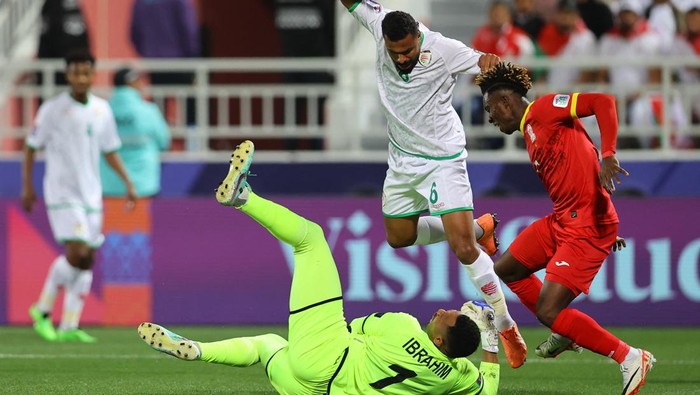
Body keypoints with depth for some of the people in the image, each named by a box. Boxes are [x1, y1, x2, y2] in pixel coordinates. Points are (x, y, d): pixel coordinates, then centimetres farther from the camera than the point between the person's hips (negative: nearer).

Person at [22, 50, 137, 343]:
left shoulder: (102, 110, 8)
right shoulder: (52, 109, -6)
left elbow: (109, 150, 17)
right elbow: (31, 147, 1)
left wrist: (128, 182, 9)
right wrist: (27, 187, -2)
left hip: (91, 194, 6)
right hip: (62, 193, -5)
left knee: (86, 261, 2)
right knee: (77, 252, -18)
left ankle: (69, 326, 6)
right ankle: (42, 310, -1)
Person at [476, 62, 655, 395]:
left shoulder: (543, 109, -9)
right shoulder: (530, 131, 19)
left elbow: (603, 101, -20)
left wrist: (608, 155, -31)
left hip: (586, 228, -10)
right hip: (560, 221, 10)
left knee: (548, 311, -14)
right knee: (505, 268, 20)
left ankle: (630, 358, -5)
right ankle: (564, 333, 30)